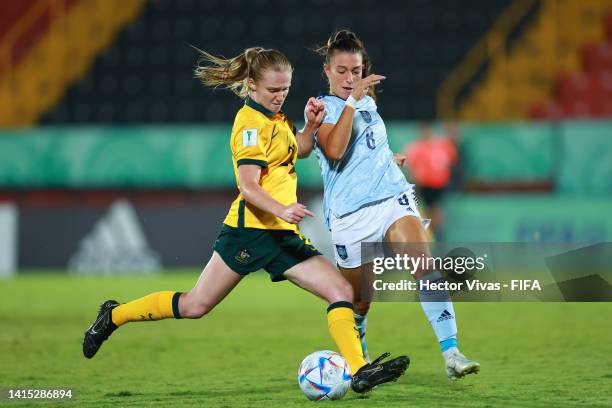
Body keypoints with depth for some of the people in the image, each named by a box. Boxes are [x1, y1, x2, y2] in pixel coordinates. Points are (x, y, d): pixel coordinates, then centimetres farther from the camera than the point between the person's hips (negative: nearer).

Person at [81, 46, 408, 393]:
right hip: (250, 230, -9)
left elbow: (297, 150, 33)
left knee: (341, 291, -6)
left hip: (282, 234, 9)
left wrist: (312, 124, 14)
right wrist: (281, 209, -37)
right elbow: (249, 188, -21)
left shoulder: (275, 118, 14)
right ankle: (114, 316, 17)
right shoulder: (250, 123, -12)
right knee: (195, 305, -2)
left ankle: (360, 371, -13)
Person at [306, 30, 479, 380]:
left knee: (425, 268, -21)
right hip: (349, 216, -4)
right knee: (358, 302, 6)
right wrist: (352, 100, -20)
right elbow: (334, 150, -21)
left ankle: (451, 353, -29)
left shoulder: (368, 102, 18)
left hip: (393, 199, 4)